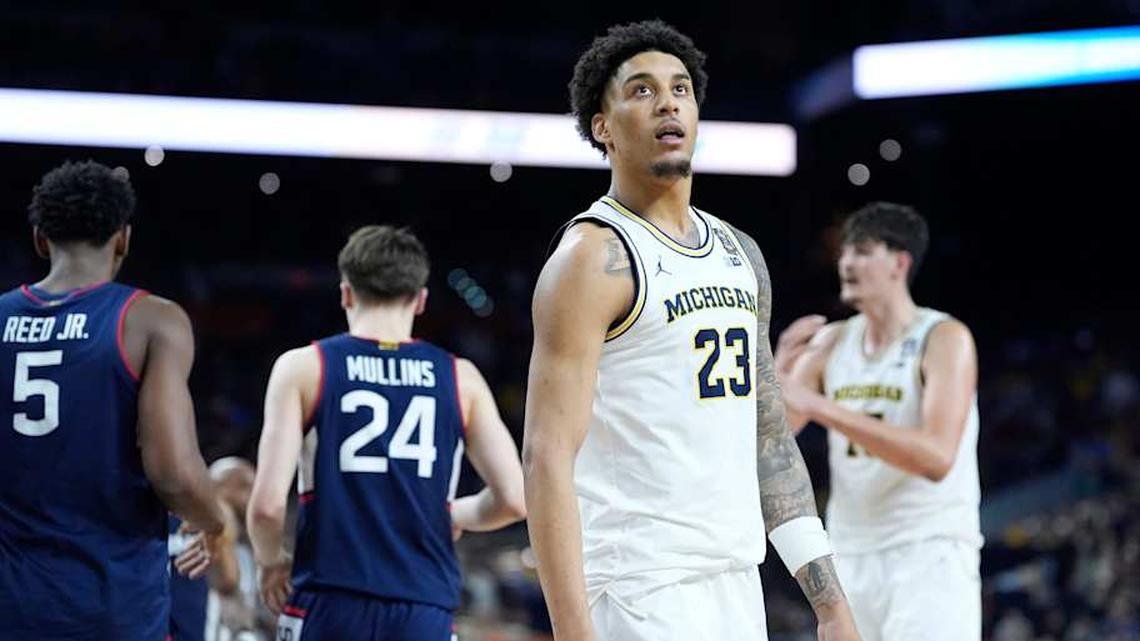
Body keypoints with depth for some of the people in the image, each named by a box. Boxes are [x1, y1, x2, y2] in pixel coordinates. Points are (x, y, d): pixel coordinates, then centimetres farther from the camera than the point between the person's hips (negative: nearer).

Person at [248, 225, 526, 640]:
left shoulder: (304, 368, 2)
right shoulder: (460, 378, 7)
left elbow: (268, 503, -7)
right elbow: (513, 499, 1)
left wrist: (271, 562, 13)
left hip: (329, 608, -1)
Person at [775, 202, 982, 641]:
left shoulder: (945, 339, -8)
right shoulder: (830, 343, 8)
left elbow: (936, 457, -23)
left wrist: (820, 406, -26)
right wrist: (780, 372, -14)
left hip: (930, 556, -6)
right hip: (851, 559, 6)